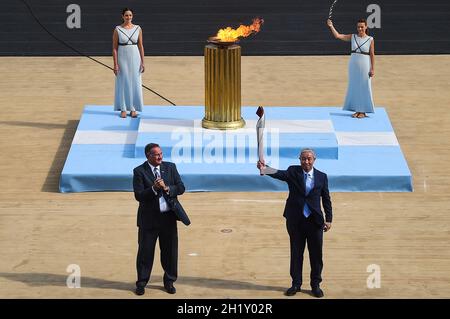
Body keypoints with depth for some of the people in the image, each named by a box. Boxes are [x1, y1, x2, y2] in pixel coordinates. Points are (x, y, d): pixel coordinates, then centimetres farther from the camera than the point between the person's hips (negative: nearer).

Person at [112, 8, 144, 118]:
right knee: (123, 83, 2)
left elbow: (140, 46, 6)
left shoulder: (138, 29, 2)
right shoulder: (117, 30, -5)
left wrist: (142, 62, 2)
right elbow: (114, 48, -4)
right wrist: (115, 64, -9)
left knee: (135, 83, 4)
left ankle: (133, 109, 12)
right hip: (122, 58, -2)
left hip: (135, 58, 2)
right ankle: (123, 109, 9)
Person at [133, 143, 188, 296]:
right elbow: (138, 195, -13)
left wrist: (167, 188, -17)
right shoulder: (139, 171, -7)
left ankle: (169, 281, 24)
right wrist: (154, 188, -27)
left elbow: (181, 188, 0)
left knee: (170, 250, 10)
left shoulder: (170, 167, 3)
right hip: (149, 218, -3)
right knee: (145, 251, 4)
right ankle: (141, 283, 16)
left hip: (168, 216, 3)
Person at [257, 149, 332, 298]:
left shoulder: (322, 177, 3)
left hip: (314, 220, 0)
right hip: (295, 220, 0)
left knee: (316, 254, 4)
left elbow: (326, 200, 7)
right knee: (296, 253, 8)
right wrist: (264, 168, -41)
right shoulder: (293, 172, -1)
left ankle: (315, 285, 16)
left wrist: (328, 219, 2)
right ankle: (296, 284, 19)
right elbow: (279, 174, -20)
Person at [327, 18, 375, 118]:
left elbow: (372, 55, -2)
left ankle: (363, 111, 9)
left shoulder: (370, 39, -3)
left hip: (364, 66, -3)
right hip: (353, 65, 3)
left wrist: (372, 69, -6)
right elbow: (337, 36, -3)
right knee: (354, 87, 6)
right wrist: (331, 26, -17)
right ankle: (357, 110, 15)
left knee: (364, 88, 1)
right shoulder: (353, 37, 4)